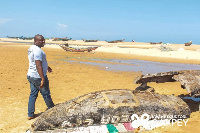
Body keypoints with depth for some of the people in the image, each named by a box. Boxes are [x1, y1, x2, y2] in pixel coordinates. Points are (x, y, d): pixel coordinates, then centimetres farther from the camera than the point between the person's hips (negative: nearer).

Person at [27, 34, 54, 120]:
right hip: (38, 76, -10)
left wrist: (46, 67, 38)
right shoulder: (38, 50, -21)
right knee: (46, 94, 8)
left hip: (31, 75, 10)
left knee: (33, 94, 13)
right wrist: (43, 79, -26)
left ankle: (30, 114, 18)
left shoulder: (31, 48, 12)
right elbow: (38, 66, -26)